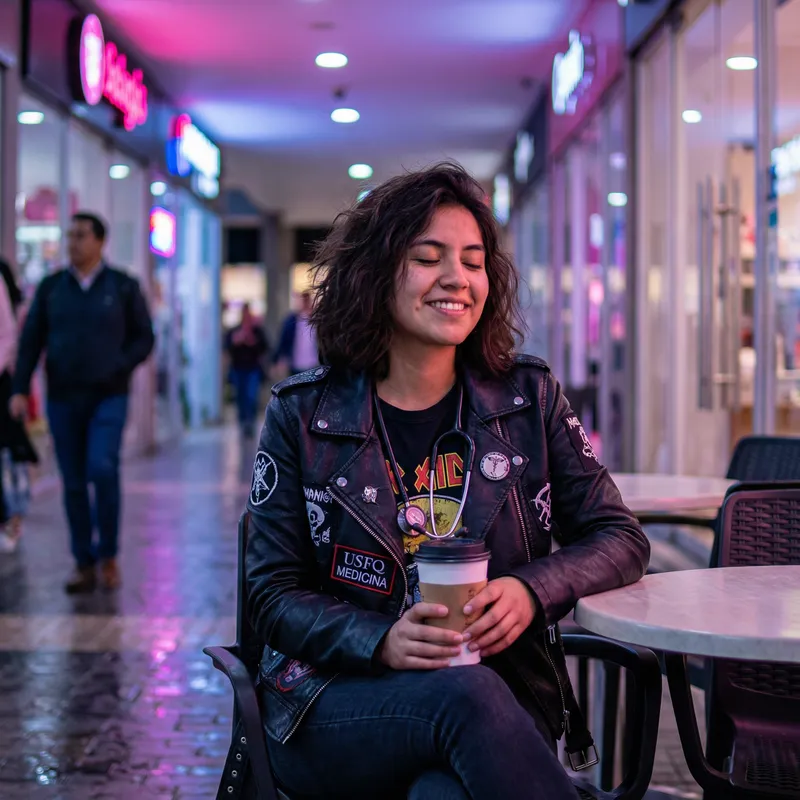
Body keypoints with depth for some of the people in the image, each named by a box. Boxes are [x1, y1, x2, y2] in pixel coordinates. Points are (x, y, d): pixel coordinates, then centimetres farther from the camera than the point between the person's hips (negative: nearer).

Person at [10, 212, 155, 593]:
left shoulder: (124, 287, 2)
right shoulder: (51, 287, 6)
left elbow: (144, 338, 5)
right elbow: (30, 341, 5)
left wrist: (117, 369, -10)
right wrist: (20, 389, -3)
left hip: (108, 397, -2)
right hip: (62, 398, 2)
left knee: (102, 469, -18)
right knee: (74, 482, 3)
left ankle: (108, 555, 1)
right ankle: (84, 566, 12)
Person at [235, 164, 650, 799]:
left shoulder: (530, 398, 7)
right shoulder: (303, 415, 3)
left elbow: (619, 539, 10)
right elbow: (274, 594, 1)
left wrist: (532, 590, -12)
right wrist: (382, 642, -19)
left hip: (501, 691, 1)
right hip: (336, 709, 0)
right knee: (465, 695, -34)